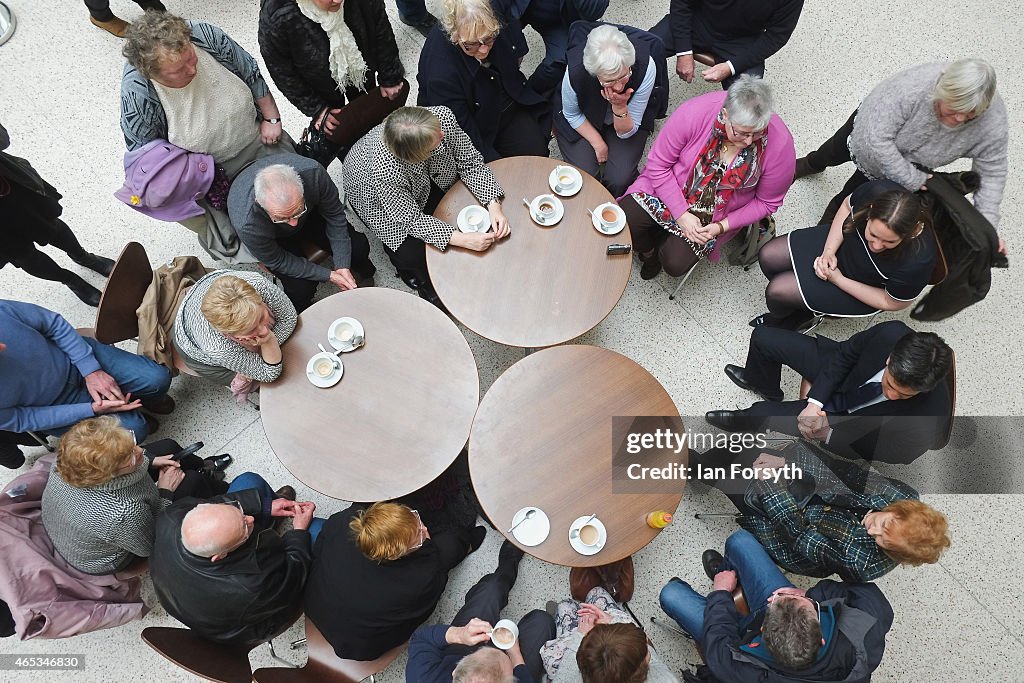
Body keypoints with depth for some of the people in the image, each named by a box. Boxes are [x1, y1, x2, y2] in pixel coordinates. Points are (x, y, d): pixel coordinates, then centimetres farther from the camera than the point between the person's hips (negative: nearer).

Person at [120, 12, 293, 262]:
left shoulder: (206, 36, -23)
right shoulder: (136, 95, -29)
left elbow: (252, 74, -6)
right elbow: (145, 150, -13)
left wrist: (272, 119, -3)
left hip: (257, 137, 4)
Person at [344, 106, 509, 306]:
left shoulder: (442, 117, -35)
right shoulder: (383, 169, -45)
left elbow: (471, 162, -20)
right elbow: (411, 219, -33)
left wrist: (494, 204, -32)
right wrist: (463, 239, -42)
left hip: (428, 176, 5)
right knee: (412, 255, -18)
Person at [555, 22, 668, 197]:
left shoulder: (645, 67, -33)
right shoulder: (575, 71, -36)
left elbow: (627, 133, -21)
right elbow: (572, 114, -10)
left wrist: (620, 107, -40)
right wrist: (598, 143, -13)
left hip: (624, 122, 0)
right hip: (583, 122, 0)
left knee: (620, 180, -18)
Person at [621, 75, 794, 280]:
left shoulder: (779, 144, -23)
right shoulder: (694, 112, -27)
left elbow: (767, 201, -7)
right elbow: (658, 165, -17)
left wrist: (722, 227, -17)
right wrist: (682, 214, -21)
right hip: (668, 189, 1)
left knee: (675, 263, -20)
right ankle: (649, 249, 17)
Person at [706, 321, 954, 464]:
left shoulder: (929, 418, -37)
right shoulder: (891, 333, -34)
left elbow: (876, 452, -18)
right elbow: (844, 353, -13)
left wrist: (827, 435, -30)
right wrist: (814, 402, -22)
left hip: (849, 418, -3)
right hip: (840, 372, 3)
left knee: (762, 413, -16)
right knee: (763, 337, -2)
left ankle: (746, 421, 25)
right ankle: (764, 386, 34)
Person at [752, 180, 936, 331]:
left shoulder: (917, 261, -39)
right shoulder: (877, 192, -33)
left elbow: (894, 303, -19)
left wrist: (838, 280, -22)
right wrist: (829, 251, -17)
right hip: (843, 242, 5)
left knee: (776, 291, -12)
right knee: (768, 257, 0)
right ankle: (797, 309, 26)